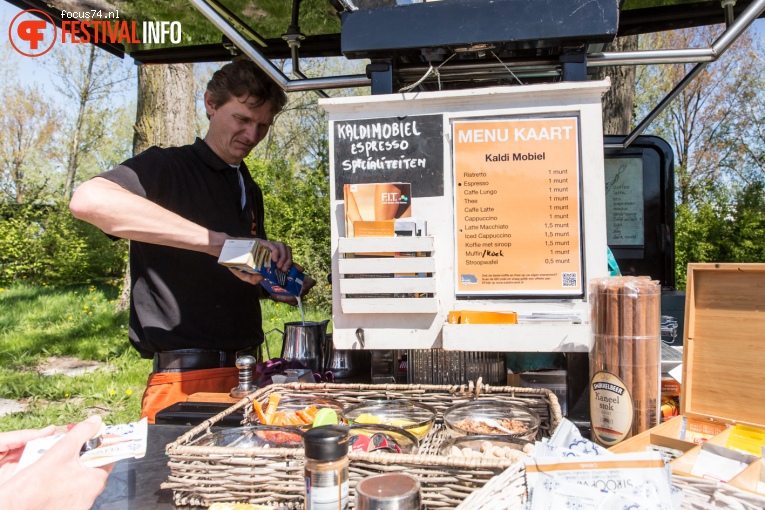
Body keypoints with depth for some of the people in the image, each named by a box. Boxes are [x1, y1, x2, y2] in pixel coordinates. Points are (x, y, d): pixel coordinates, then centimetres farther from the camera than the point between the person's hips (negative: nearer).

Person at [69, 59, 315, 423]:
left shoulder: (250, 192, 16)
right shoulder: (167, 168, -6)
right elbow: (88, 199, -27)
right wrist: (221, 243, -32)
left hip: (247, 375, 7)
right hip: (185, 380, -6)